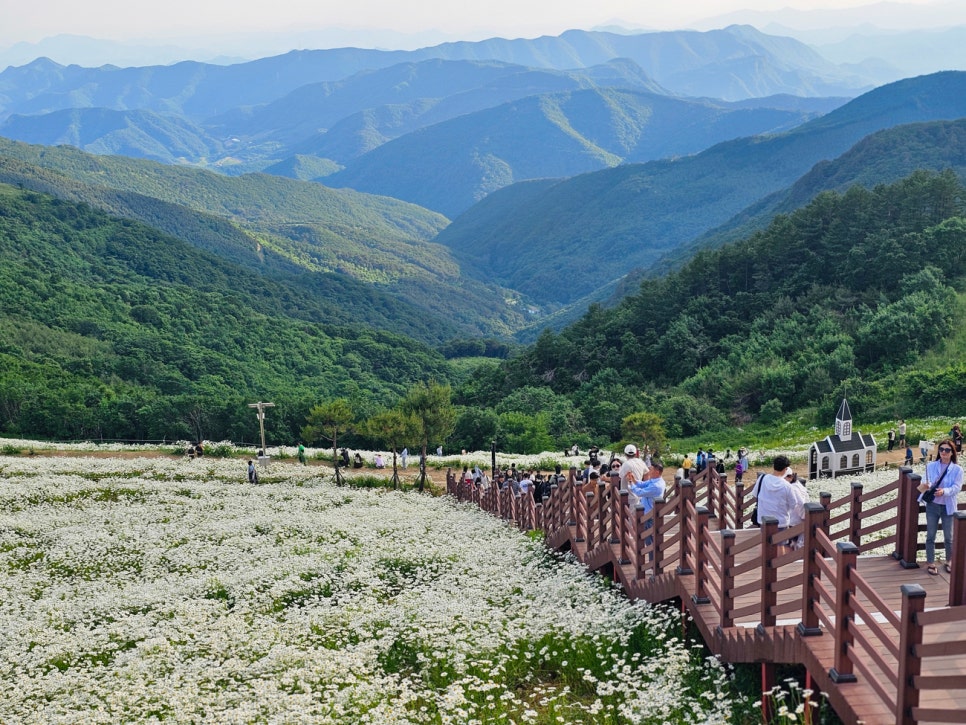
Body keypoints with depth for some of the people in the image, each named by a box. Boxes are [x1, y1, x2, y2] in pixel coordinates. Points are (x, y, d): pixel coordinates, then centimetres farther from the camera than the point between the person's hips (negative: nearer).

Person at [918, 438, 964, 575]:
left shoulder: (957, 469, -4)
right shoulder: (931, 466, 1)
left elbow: (957, 487, -11)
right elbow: (926, 481, -3)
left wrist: (944, 491, -29)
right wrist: (925, 485, -28)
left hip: (948, 507, -1)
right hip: (932, 505, 1)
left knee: (948, 537, 10)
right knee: (930, 535, 7)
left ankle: (949, 561, 31)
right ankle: (930, 563, 18)